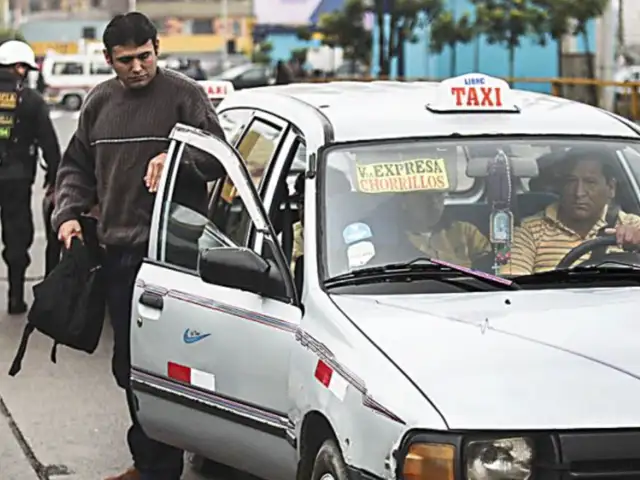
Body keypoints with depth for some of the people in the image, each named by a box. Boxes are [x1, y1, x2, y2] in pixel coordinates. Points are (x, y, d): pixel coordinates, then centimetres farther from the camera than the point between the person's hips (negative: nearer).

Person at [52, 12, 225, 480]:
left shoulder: (184, 95, -3)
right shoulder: (100, 102, 14)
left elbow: (218, 157, -6)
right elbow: (76, 166, 22)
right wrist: (69, 212, 7)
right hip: (119, 251, 6)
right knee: (128, 364, 13)